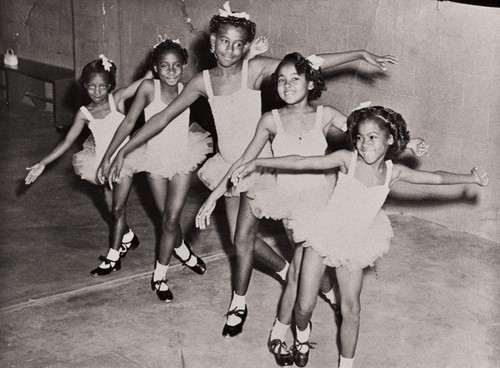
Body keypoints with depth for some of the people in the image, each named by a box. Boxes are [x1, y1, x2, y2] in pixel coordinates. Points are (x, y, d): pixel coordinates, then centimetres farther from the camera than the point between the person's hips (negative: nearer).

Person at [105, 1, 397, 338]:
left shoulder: (255, 69, -13)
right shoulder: (203, 81, -3)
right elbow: (164, 117, 1)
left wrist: (361, 54, -16)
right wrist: (124, 151, 0)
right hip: (228, 164, 4)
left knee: (243, 239, -1)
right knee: (242, 238, 12)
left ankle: (239, 306, 20)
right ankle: (287, 269, 40)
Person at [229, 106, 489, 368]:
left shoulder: (394, 172, -9)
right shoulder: (348, 159, -20)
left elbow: (436, 178, 5)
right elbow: (301, 163, -23)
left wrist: (471, 178, 10)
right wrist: (257, 163, -27)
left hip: (354, 244, 2)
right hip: (323, 235, -2)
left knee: (351, 310, 4)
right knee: (305, 305, 1)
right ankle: (302, 335, 36)